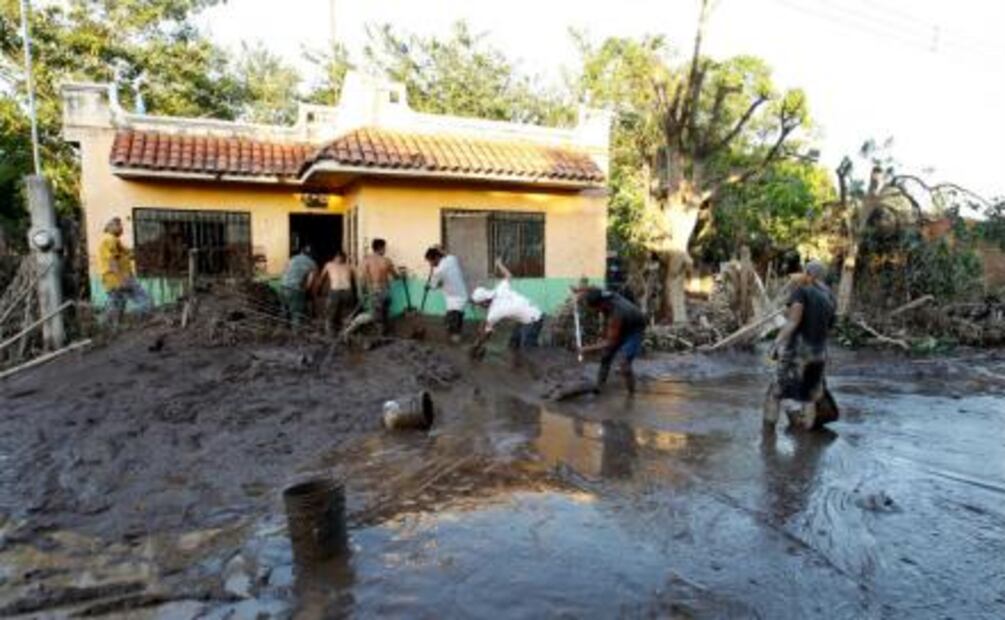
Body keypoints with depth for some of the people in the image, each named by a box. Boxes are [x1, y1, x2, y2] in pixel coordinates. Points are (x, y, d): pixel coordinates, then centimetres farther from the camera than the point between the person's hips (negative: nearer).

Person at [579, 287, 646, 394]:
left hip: (634, 330, -8)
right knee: (605, 358, 8)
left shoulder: (615, 314, -42)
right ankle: (598, 389, 18)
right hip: (620, 328, 8)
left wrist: (590, 349, -29)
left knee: (624, 364, -20)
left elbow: (610, 342, -32)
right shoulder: (603, 296, -23)